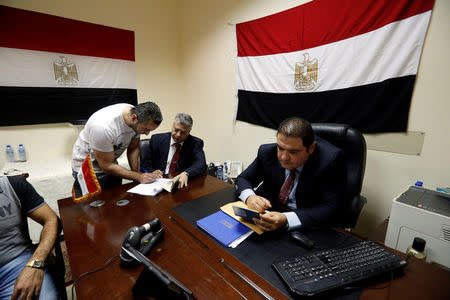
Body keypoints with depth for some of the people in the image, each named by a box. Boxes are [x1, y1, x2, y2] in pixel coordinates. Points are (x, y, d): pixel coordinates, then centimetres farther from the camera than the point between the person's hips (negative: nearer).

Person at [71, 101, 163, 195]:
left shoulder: (137, 114, -17)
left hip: (110, 164, 6)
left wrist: (137, 172, -13)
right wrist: (139, 177, -27)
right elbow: (106, 166, -26)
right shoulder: (103, 127, -36)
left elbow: (133, 148, -4)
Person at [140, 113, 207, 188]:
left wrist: (186, 174, -35)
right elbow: (144, 163, 6)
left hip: (181, 184, -1)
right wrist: (152, 172, -16)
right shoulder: (157, 139, 4)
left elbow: (201, 165, -16)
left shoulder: (195, 143, -1)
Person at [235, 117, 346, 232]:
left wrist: (286, 220, -37)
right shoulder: (267, 151, -10)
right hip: (268, 212, 3)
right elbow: (243, 179, 0)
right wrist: (249, 197, -23)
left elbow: (329, 208, -22)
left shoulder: (331, 160, -19)